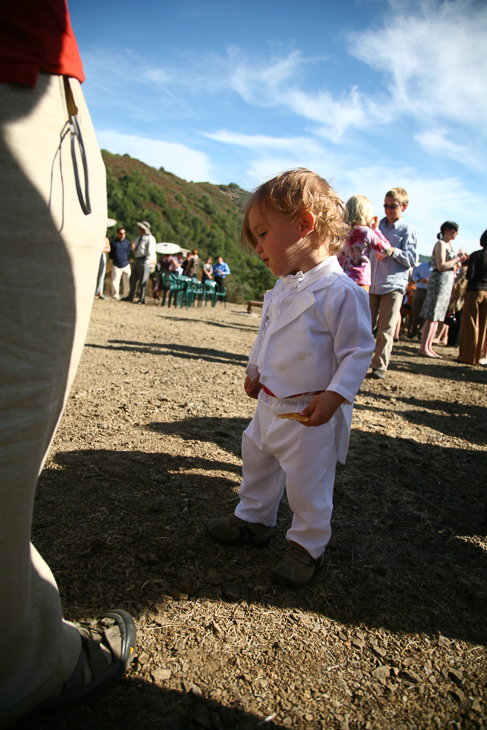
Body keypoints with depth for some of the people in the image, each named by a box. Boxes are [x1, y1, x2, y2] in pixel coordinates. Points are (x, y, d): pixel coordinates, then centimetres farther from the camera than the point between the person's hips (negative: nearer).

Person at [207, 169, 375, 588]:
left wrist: (334, 395, -25)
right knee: (257, 460, 23)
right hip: (270, 403, 9)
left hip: (310, 412, -8)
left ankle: (308, 545, 29)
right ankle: (254, 519, 45)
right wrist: (255, 370, 22)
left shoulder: (340, 291, -22)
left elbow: (358, 351, -20)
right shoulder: (282, 289, 4)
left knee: (307, 483, 6)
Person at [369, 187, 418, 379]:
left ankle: (380, 365, 5)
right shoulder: (378, 226, 15)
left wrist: (392, 251, -19)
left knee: (386, 329, -2)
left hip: (394, 285, -4)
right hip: (372, 283, 4)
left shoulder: (407, 230, 2)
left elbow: (411, 259, -5)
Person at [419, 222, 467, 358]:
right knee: (431, 317, -9)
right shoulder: (441, 244, -9)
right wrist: (458, 258, -9)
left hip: (447, 281, 10)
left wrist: (460, 260, 8)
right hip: (439, 280, -10)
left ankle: (429, 346, 11)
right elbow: (441, 266, -17)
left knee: (437, 317, 8)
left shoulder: (448, 245, 19)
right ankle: (423, 347, -7)